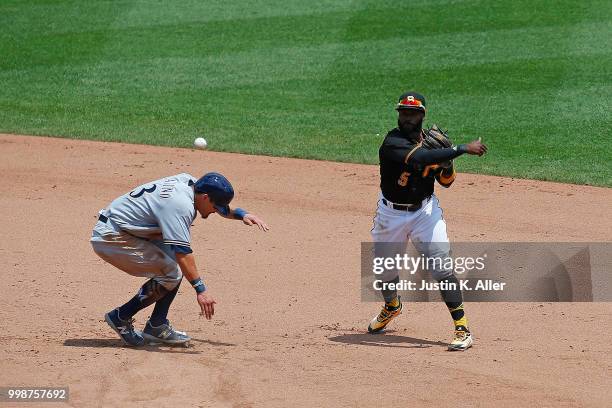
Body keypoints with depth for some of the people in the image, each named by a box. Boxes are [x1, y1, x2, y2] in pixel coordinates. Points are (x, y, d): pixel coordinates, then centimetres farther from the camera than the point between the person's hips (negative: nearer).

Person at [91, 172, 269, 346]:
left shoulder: (189, 181, 2)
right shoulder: (180, 205, -27)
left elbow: (222, 208, 21)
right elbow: (182, 251, -33)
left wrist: (242, 214, 4)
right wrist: (200, 288, -35)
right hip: (109, 238, -10)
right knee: (171, 273, -14)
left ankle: (157, 327, 10)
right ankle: (121, 317, -4)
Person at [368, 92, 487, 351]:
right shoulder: (393, 142, -21)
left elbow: (446, 182, 7)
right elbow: (420, 159, -40)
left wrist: (446, 162, -16)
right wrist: (462, 149, -39)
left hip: (425, 210, 1)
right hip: (392, 214, -1)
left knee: (441, 267, -13)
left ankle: (462, 329, -12)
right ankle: (392, 306, 48)